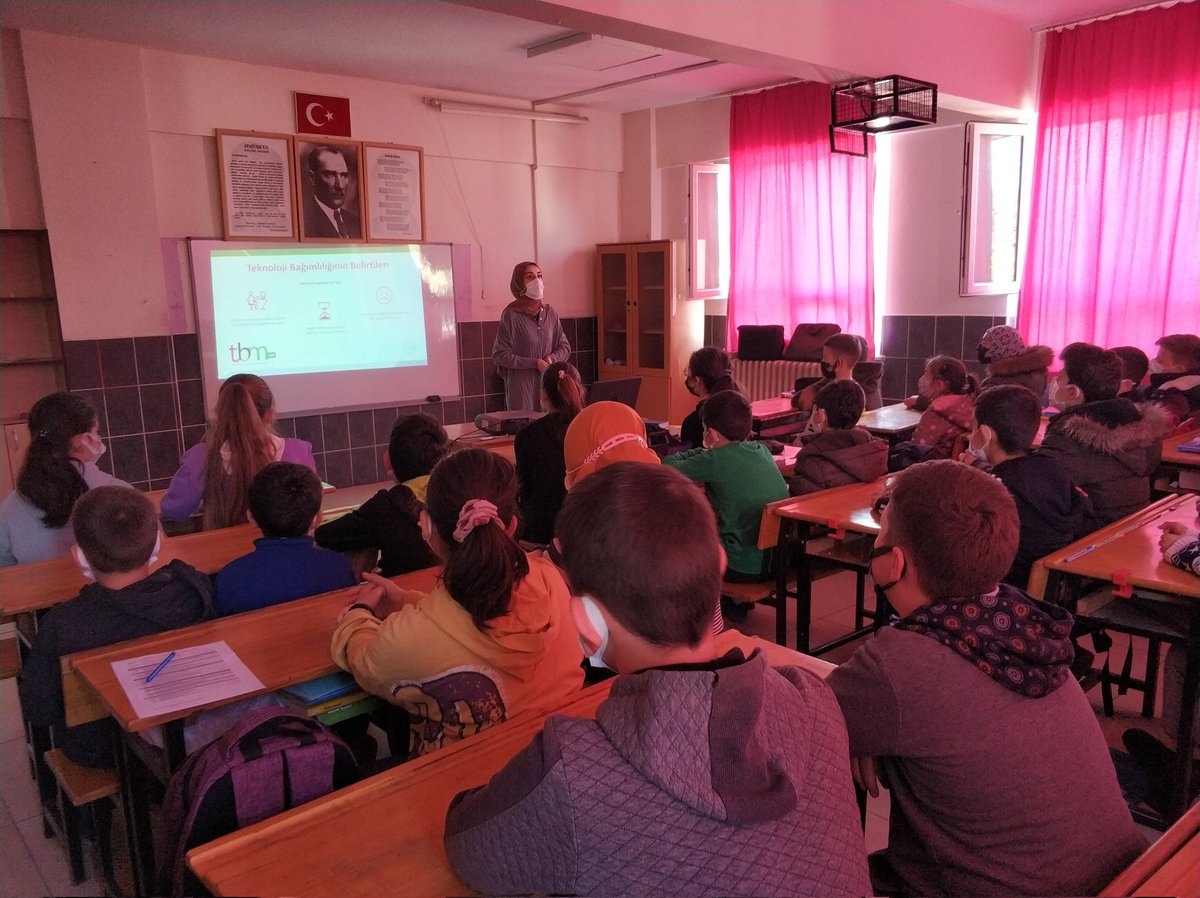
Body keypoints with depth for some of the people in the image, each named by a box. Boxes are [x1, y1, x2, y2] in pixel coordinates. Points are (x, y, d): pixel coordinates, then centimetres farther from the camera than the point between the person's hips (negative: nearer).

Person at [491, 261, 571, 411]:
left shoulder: (550, 313, 6)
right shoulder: (511, 315, -7)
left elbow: (564, 347, 11)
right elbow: (499, 354, -9)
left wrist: (551, 359, -10)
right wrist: (535, 363, -14)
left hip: (549, 385, 4)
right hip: (520, 387, -4)